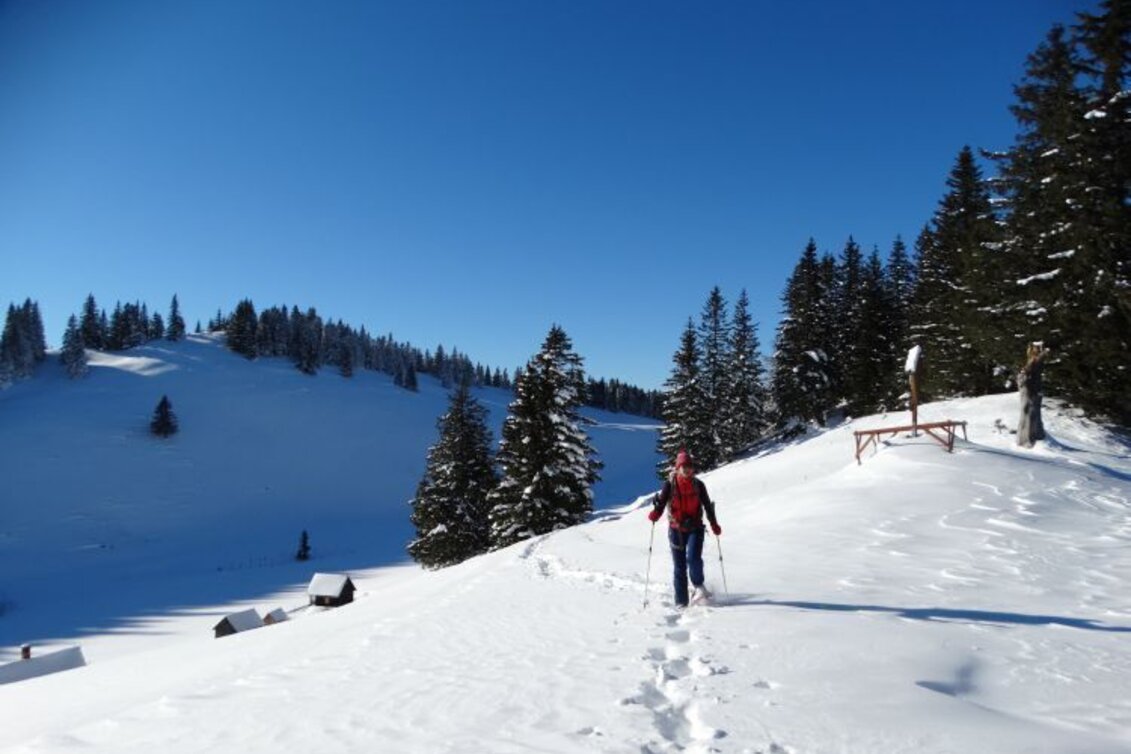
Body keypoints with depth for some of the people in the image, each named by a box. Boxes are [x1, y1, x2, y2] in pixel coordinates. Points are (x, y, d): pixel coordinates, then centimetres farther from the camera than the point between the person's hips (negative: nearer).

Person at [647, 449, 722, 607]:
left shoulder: (698, 484, 2)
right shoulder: (670, 484, -2)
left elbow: (707, 505, 9)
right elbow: (661, 503, -5)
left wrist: (714, 524, 1)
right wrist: (655, 514, -25)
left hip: (695, 528, 0)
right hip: (676, 529, 0)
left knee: (693, 558, -22)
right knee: (679, 566, 4)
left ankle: (698, 586, 5)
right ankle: (681, 602, 13)